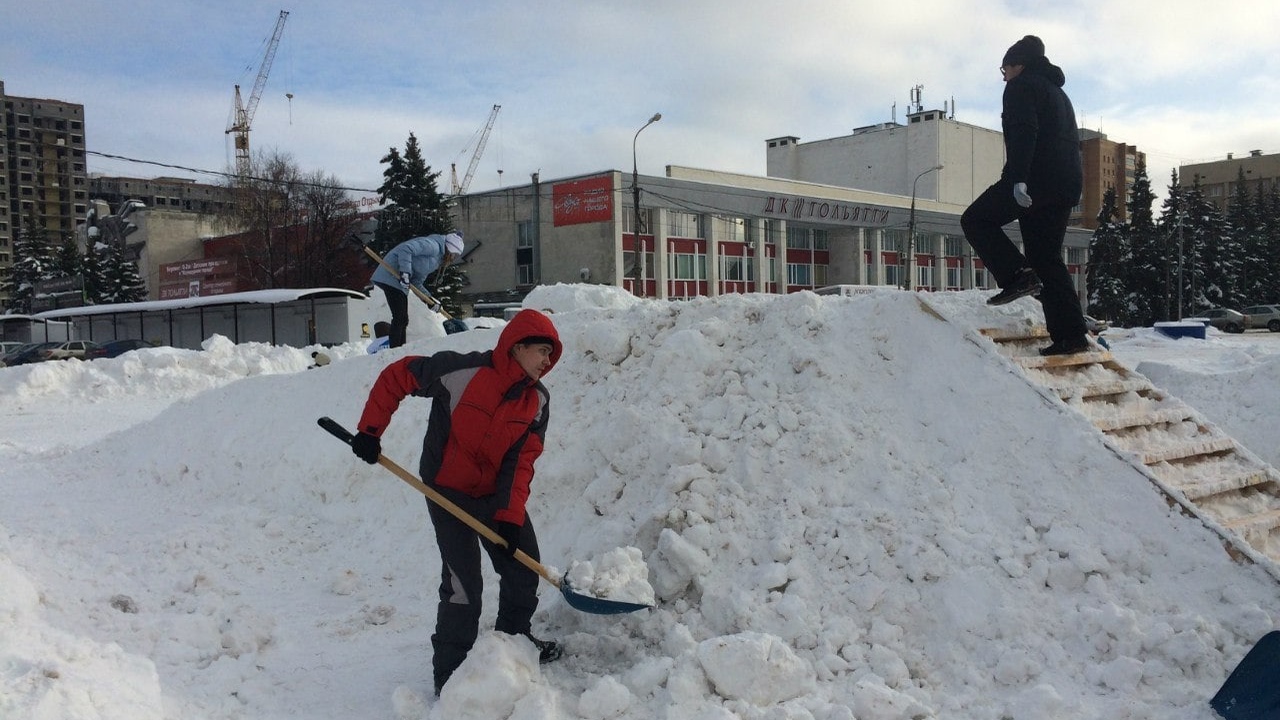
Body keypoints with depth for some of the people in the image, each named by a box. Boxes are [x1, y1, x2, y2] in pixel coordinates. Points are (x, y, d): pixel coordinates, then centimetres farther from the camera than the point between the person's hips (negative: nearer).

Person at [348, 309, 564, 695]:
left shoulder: (537, 400, -7)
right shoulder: (462, 371, -24)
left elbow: (521, 461, -9)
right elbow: (395, 376, -13)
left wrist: (510, 515, -17)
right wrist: (370, 431, -14)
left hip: (497, 494, 6)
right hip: (448, 490, -6)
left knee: (524, 565, 13)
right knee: (464, 583, -9)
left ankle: (514, 637, 38)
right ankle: (449, 672, 8)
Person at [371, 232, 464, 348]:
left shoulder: (435, 259, 20)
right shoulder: (433, 245, -10)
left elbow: (417, 282, 17)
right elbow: (405, 249, -23)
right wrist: (405, 272, -26)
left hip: (399, 282, 10)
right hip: (391, 275, -10)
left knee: (403, 320, 11)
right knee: (399, 317, -14)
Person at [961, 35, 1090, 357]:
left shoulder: (1021, 86, 1)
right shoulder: (1057, 92, 30)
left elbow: (1024, 134, -16)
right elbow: (1072, 140, 27)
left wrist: (1018, 179, -24)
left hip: (1037, 179, -9)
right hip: (1067, 184, 9)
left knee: (976, 220, 3)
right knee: (1048, 258, 9)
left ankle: (1018, 276, -13)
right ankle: (1070, 335, 2)